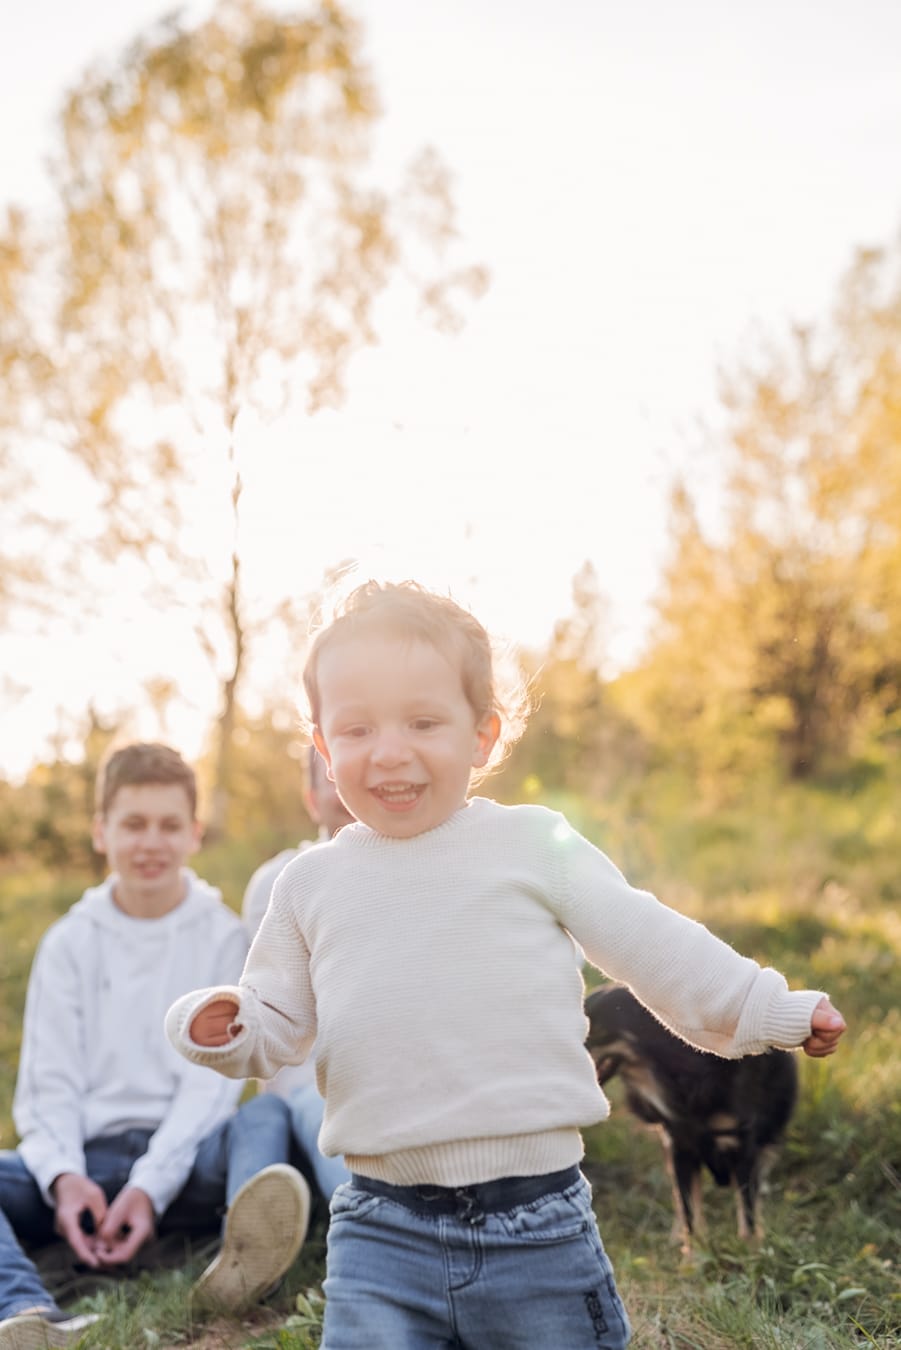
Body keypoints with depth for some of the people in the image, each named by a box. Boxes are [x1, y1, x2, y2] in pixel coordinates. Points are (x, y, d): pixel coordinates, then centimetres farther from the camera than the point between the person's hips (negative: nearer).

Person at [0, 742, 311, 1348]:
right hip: (87, 1157, 2)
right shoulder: (69, 942, 12)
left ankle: (243, 1254, -61)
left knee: (267, 1115, -32)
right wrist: (64, 1178, -17)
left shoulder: (222, 937, 7)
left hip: (185, 1159, -1)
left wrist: (151, 1187, -19)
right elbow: (49, 1082, 4)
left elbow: (212, 1078, -3)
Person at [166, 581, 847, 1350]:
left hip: (537, 1219, -1)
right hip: (383, 1228, 1)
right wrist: (221, 1024, -7)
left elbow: (650, 946, 7)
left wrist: (768, 1011, 10)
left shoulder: (534, 846, 0)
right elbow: (278, 1019, 14)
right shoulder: (312, 884, 7)